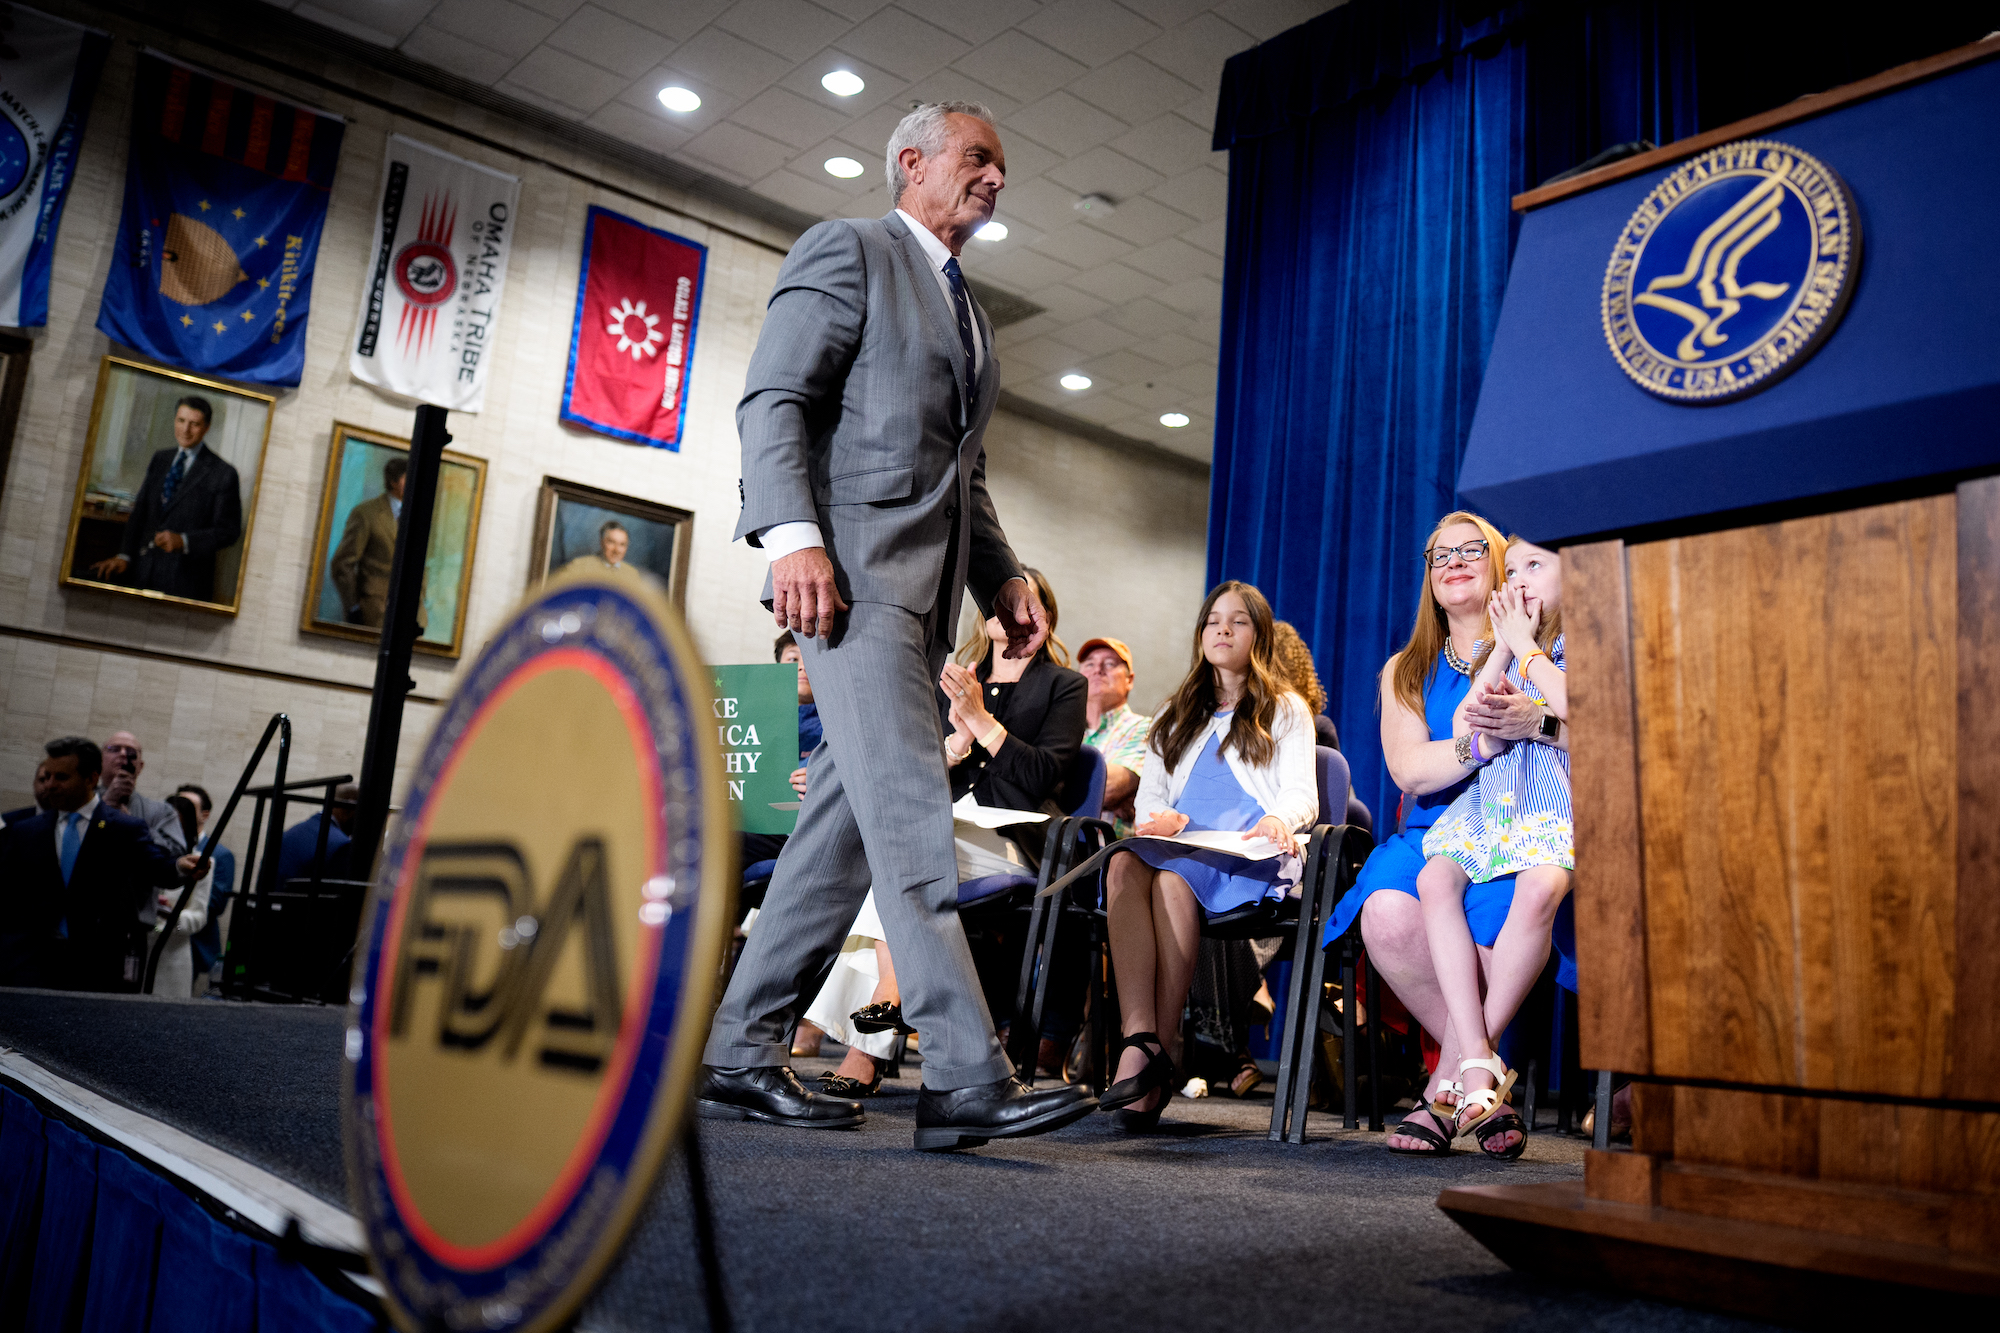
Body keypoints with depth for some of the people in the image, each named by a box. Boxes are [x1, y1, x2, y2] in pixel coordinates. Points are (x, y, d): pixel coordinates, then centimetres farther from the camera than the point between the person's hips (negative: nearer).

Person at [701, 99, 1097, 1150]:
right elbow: (772, 400, -6)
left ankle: (737, 1056, 10)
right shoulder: (847, 250, 5)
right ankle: (966, 1079, -17)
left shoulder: (970, 314, 30)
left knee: (851, 818, 4)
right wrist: (792, 534, -21)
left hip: (925, 584, 9)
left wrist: (1003, 577, 14)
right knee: (910, 810, -16)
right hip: (852, 563, -9)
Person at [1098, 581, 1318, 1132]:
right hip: (1178, 846, 4)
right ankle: (1138, 1041, -44)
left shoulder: (1285, 710, 21)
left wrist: (1279, 819, -18)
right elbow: (1149, 794, 21)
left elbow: (1303, 794, 7)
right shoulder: (1176, 715, 32)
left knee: (1173, 877, -37)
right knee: (1123, 865, -33)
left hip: (1250, 856, -3)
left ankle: (1164, 1052, -35)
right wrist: (1159, 817, -4)